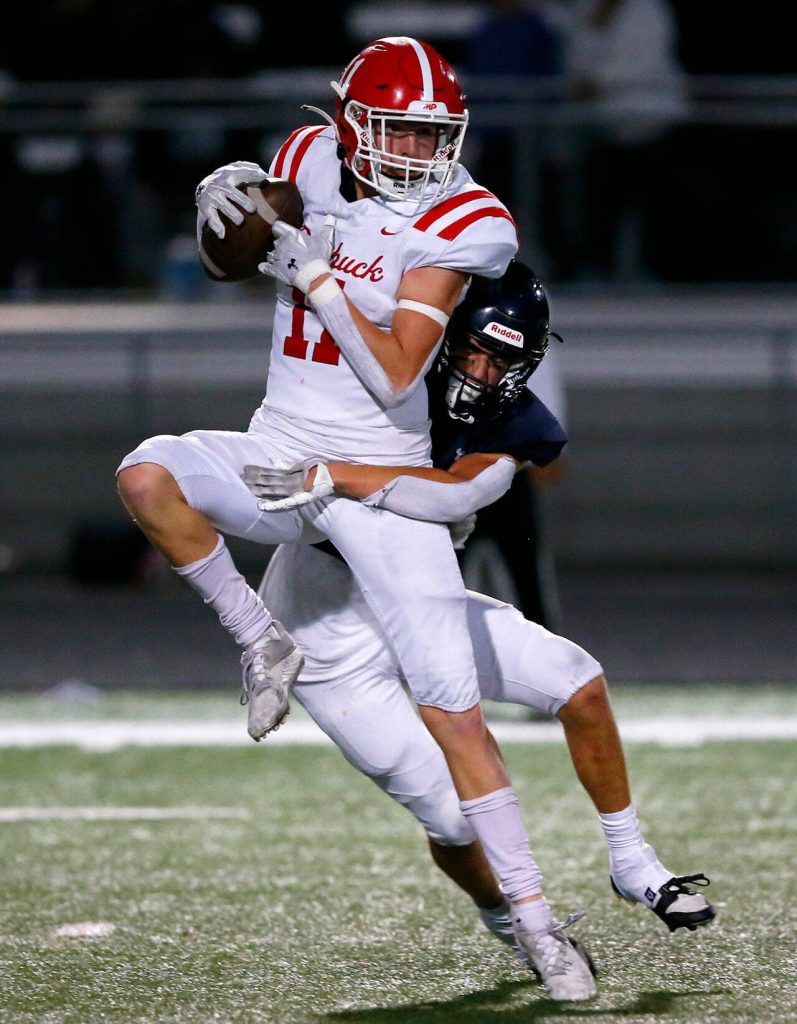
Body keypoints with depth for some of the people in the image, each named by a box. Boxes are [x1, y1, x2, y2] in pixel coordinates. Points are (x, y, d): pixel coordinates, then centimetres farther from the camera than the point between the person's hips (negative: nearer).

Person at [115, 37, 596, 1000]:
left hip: (382, 479, -4)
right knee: (147, 474, -30)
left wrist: (314, 272, -21)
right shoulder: (314, 163, 2)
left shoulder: (453, 224, -11)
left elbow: (396, 376, -18)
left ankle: (533, 918, 0)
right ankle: (262, 644, -7)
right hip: (279, 453, 4)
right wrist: (225, 202, -3)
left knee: (453, 713, -9)